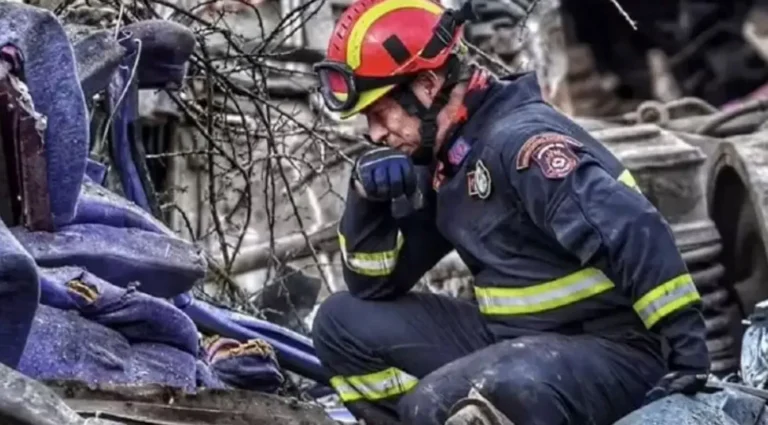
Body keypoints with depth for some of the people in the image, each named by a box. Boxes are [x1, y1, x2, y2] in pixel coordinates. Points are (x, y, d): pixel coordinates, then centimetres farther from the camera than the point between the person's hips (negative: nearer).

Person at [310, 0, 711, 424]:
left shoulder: (519, 140, -19)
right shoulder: (440, 165, 9)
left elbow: (635, 235, -27)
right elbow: (374, 284, 14)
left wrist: (688, 357, -30)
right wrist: (368, 197, -5)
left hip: (609, 352, -9)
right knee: (344, 321, 6)